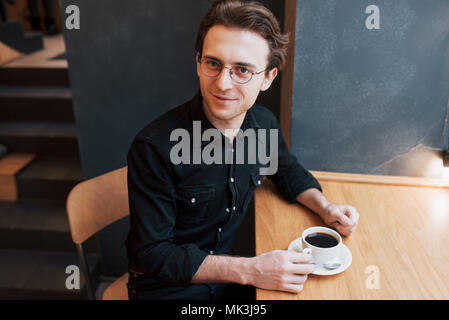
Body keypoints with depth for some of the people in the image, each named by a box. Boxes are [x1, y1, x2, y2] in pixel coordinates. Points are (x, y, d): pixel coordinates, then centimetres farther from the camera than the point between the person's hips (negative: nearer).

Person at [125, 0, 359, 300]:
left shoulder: (265, 124, -7)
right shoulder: (154, 148, -24)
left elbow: (288, 171, 15)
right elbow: (152, 254, -20)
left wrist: (325, 208, -3)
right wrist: (249, 270, -26)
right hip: (169, 287, -4)